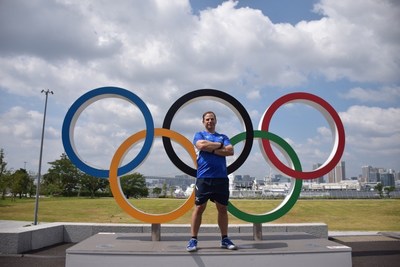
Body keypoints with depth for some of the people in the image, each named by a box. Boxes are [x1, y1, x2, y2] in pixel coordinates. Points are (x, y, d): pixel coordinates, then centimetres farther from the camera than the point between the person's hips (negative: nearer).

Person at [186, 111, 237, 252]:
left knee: (223, 208, 8)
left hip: (221, 178, 3)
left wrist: (211, 149, -7)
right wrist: (219, 145, -1)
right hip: (204, 177, -3)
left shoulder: (223, 137, 17)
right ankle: (193, 239, 7)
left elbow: (230, 151, -1)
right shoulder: (199, 135, 10)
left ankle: (224, 239, 18)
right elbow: (202, 145, -13)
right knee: (199, 208, -1)